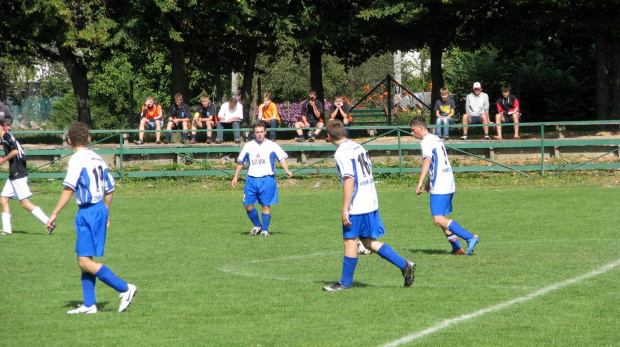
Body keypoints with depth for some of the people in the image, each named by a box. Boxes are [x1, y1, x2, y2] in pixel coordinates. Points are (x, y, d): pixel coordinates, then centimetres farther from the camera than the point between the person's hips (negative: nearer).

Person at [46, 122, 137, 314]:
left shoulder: (77, 159, -11)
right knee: (84, 259, 13)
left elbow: (69, 189, -20)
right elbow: (109, 189, 17)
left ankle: (125, 288, -11)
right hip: (100, 210, 9)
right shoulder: (97, 158, 13)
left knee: (85, 261, -9)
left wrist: (54, 214, -19)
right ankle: (89, 304, 13)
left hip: (88, 211, -9)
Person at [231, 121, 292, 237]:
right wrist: (235, 177, 14)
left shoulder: (272, 145, 2)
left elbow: (282, 158, -2)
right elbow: (240, 162, 17)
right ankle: (257, 225, 17)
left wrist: (287, 171, -19)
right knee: (247, 204, -2)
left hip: (267, 179, -3)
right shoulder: (248, 146, 11)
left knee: (266, 205, -3)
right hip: (251, 179, 3)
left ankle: (265, 229, 7)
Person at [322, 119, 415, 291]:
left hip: (357, 206, -9)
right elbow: (369, 170, 20)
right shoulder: (357, 146, 13)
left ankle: (345, 283, 9)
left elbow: (349, 180, -22)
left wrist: (345, 209, -20)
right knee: (368, 241, 13)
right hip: (371, 202, 9)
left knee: (350, 240, 1)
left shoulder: (341, 153, -15)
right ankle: (404, 264, 8)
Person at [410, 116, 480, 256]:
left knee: (438, 220, -13)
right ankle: (457, 248, 12)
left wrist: (420, 183, -32)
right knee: (441, 218, 16)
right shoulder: (436, 139, 20)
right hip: (449, 184, 10)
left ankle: (470, 237, -18)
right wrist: (429, 181, 37)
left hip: (439, 186, -10)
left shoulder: (426, 142, -10)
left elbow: (427, 161, -26)